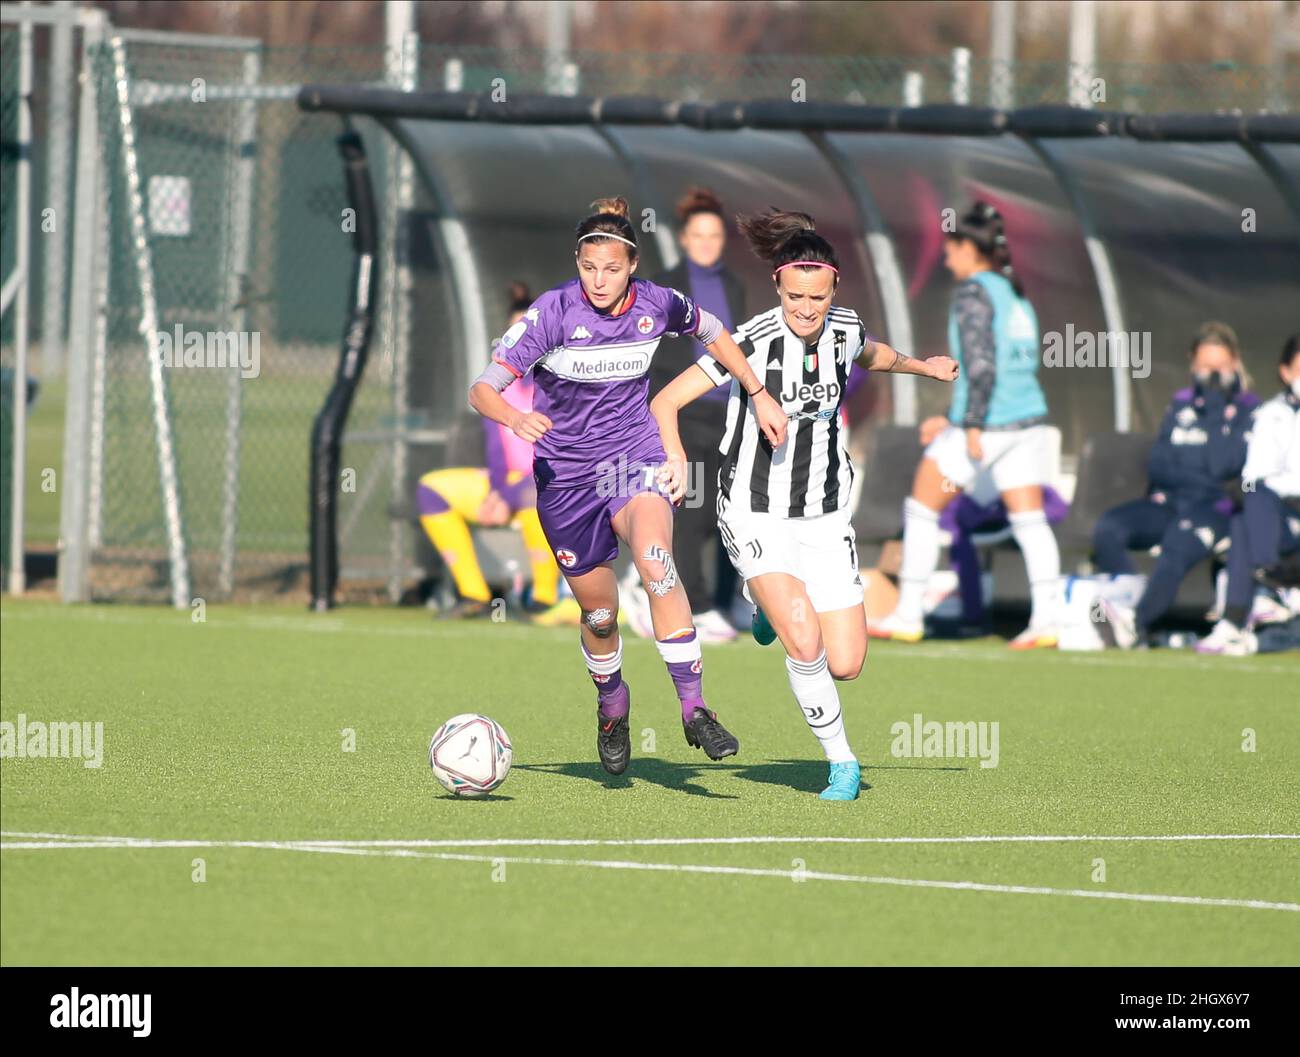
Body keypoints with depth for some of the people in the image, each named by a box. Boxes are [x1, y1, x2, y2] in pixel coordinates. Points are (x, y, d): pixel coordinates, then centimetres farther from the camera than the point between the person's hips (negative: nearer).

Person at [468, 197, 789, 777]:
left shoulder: (656, 304, -9)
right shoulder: (552, 312, -17)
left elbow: (712, 333, 15)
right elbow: (482, 389, -20)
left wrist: (759, 395, 13)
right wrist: (515, 419, -40)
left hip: (635, 456, 0)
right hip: (565, 470, 0)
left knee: (655, 559, -29)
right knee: (599, 613, 8)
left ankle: (694, 707, -30)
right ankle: (612, 705, 40)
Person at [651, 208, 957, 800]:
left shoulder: (844, 328, -3)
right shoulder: (754, 341, -19)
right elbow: (665, 402, -20)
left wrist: (922, 367, 29)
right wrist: (676, 456, -37)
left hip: (824, 516, 5)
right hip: (755, 513, -5)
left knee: (845, 664, -1)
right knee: (804, 643, -25)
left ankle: (773, 603, 31)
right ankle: (841, 763, -4)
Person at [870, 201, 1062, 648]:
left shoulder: (973, 293, -8)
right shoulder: (1015, 294, 18)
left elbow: (982, 365, -18)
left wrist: (973, 426, -20)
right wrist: (954, 420, 26)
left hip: (987, 425, -8)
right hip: (1028, 416, 8)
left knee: (921, 509, 4)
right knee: (1029, 520, 3)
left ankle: (908, 617, 6)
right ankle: (1046, 618, -8)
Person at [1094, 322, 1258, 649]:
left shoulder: (1248, 411, 6)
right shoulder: (1181, 404, 20)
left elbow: (1222, 465, -9)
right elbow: (1157, 465, 12)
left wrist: (1215, 410, -7)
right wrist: (1200, 478, -4)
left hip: (1214, 509, -5)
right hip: (1166, 502, 5)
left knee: (1176, 548, -38)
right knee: (1107, 529, -24)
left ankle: (1137, 620, -51)